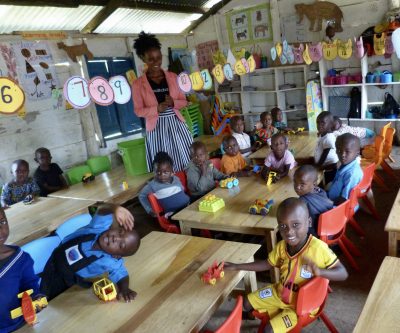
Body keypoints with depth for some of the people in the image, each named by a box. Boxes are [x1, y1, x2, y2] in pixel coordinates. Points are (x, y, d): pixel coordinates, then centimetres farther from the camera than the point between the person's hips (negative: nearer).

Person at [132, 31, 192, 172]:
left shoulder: (172, 77, 5)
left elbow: (183, 101, 9)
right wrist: (157, 109, -19)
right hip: (156, 128, -2)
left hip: (176, 124, 3)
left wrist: (173, 102, -13)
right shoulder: (138, 84, -3)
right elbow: (138, 111, -2)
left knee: (186, 161, 6)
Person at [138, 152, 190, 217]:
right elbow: (142, 196, 14)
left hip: (188, 205, 4)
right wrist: (150, 210, 9)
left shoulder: (176, 179, 9)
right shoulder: (153, 185, -2)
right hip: (173, 213, -4)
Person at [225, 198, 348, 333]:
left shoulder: (319, 248, -31)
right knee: (247, 302, 13)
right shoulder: (282, 246, -13)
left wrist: (319, 271, -44)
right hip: (280, 292, 6)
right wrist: (237, 266, 3)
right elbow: (267, 264, 5)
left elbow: (343, 273, -23)